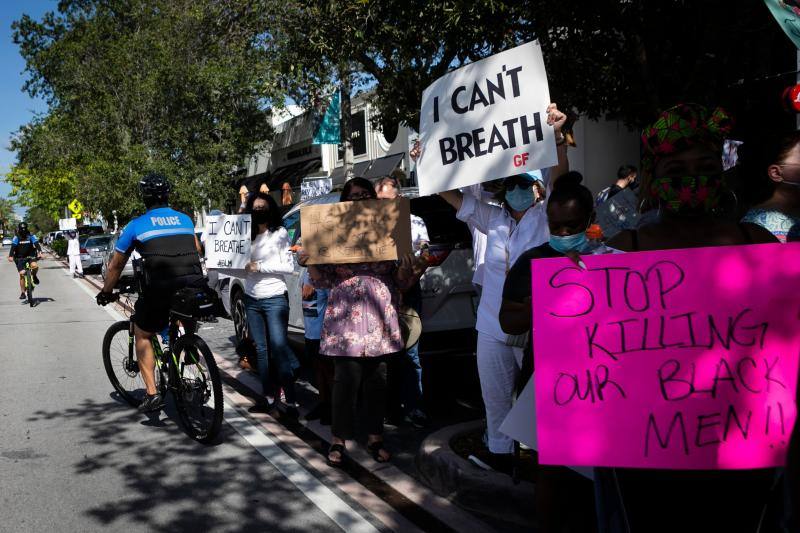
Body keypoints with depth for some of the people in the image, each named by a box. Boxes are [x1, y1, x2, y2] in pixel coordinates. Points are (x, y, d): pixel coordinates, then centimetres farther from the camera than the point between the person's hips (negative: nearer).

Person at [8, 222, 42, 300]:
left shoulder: (31, 236, -6)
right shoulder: (16, 238, -6)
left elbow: (37, 244, -18)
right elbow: (13, 247, -16)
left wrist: (39, 252, -37)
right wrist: (11, 256, -33)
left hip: (30, 256, 0)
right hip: (20, 258, 0)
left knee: (34, 265, -32)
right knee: (22, 274, -9)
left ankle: (34, 276, 4)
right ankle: (22, 293, 1)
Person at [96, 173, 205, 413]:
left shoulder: (136, 225, 10)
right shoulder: (185, 219, 19)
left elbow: (115, 266, 19)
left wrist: (106, 292, 35)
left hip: (160, 292, -3)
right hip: (195, 288, 4)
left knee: (142, 334, 22)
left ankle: (152, 394, 15)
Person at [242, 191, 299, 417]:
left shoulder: (280, 233, -1)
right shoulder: (249, 235, 13)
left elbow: (289, 266, -7)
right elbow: (246, 267, 16)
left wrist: (259, 267, -14)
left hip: (274, 298, -5)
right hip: (252, 299, 5)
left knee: (279, 349, -9)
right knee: (261, 350, 8)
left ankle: (291, 402, -6)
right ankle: (269, 398, 16)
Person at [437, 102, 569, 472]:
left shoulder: (546, 217, -2)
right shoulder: (494, 219, 9)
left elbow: (560, 177, -20)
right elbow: (450, 193, 9)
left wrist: (557, 136, -36)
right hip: (493, 328, 4)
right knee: (496, 398, 16)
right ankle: (499, 453, 32)